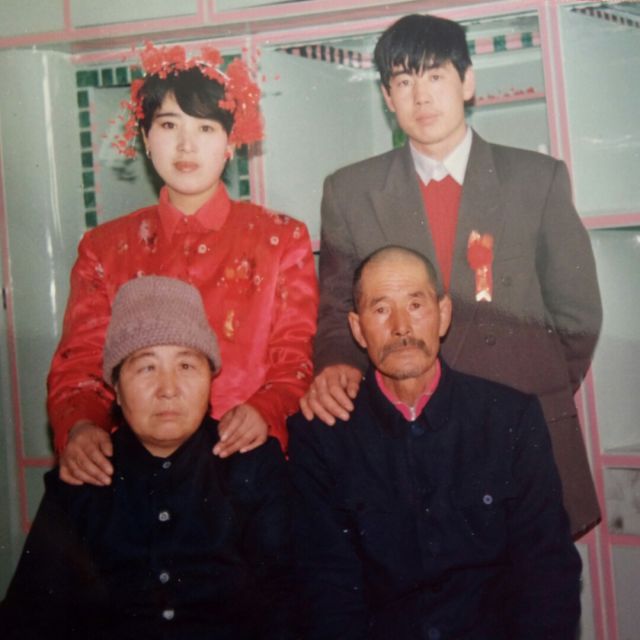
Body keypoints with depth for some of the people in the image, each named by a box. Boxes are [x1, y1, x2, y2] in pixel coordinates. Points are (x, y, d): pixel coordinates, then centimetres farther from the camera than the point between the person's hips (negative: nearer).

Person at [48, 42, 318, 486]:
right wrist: (79, 428, -13)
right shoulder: (105, 248, 14)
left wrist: (264, 412, -15)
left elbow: (295, 364, 7)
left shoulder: (281, 240, 11)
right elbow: (78, 366, 10)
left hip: (245, 458, -1)